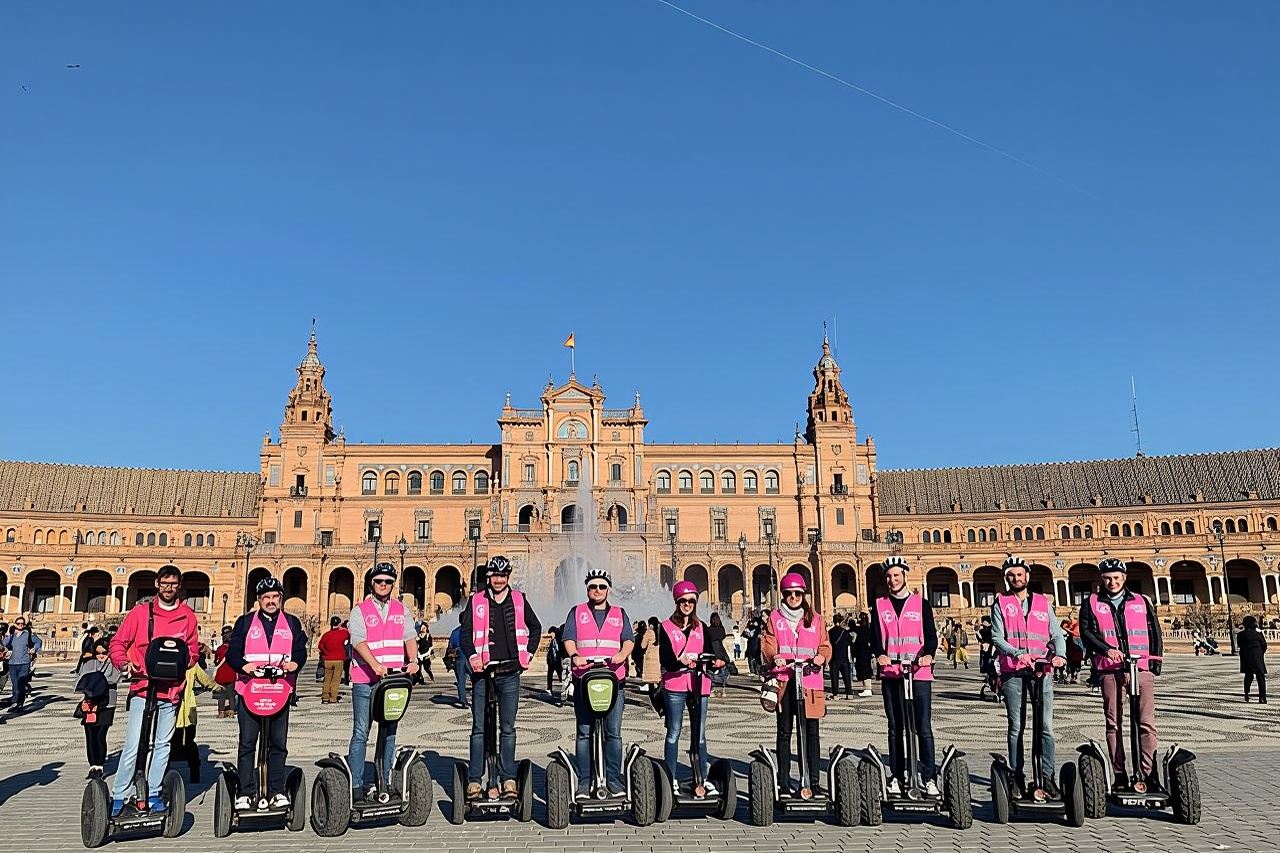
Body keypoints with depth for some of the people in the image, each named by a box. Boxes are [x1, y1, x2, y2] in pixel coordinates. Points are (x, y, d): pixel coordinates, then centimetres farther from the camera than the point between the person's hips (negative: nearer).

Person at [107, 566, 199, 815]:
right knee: (134, 745, -6)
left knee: (163, 745, 10)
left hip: (171, 691, 3)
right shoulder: (141, 611, 1)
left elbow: (193, 649, 12)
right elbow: (118, 642, 3)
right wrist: (123, 662, -14)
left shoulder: (187, 615, 8)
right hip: (143, 688, -3)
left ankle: (153, 794, 19)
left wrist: (182, 660, -8)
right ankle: (119, 796, 5)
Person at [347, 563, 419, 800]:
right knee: (361, 733, -1)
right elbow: (358, 641, -12)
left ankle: (383, 782, 17)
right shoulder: (360, 610, 2)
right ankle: (355, 784, 5)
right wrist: (375, 665, -27)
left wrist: (413, 660, -15)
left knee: (389, 731, 9)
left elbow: (410, 637, 4)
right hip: (365, 680, -3)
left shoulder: (401, 610, 13)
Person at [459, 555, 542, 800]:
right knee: (479, 728, 2)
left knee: (508, 728, 5)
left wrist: (528, 653, 9)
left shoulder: (519, 600, 8)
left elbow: (535, 628, 19)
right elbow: (465, 632, 1)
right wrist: (472, 655, -14)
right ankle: (474, 780, 8)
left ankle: (508, 779, 11)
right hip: (482, 671, -1)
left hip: (510, 672, 1)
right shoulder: (476, 602, 5)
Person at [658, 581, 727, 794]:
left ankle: (704, 779, 13)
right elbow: (665, 659, -9)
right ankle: (672, 779, 10)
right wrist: (680, 661, -28)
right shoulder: (667, 627, 1)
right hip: (675, 685, -3)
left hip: (699, 684, 3)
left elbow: (709, 652, 6)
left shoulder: (701, 627, 15)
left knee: (700, 735, 8)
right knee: (674, 733, 3)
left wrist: (717, 661, -15)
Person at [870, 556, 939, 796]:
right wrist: (880, 654, -18)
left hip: (919, 672, -2)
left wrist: (928, 653, -21)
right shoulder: (880, 606, 11)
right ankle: (897, 776, 16)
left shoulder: (921, 603, 7)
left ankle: (930, 778, -1)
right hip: (891, 673, 2)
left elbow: (931, 633, -1)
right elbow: (875, 635, 3)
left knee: (923, 727, -6)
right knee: (895, 728, 9)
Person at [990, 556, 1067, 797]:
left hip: (1041, 669, 1)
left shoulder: (1043, 602, 14)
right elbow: (997, 637, -2)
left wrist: (1059, 654, -10)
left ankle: (1048, 777, 2)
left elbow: (1056, 634, 10)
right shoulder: (1000, 603, 7)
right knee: (1016, 727, 5)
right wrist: (1018, 654, -18)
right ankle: (1017, 777, 12)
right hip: (1012, 671, -1)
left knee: (1046, 726, -3)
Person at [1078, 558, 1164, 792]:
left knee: (1146, 723, -6)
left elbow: (1155, 632, 16)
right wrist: (1107, 649, -15)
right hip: (1110, 671, -1)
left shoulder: (1142, 602, 16)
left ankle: (1148, 774, -4)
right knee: (1113, 724, 0)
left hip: (1142, 669, 1)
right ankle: (1119, 776, 4)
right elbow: (1086, 632, 0)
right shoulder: (1092, 603, 11)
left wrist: (1155, 660, 4)